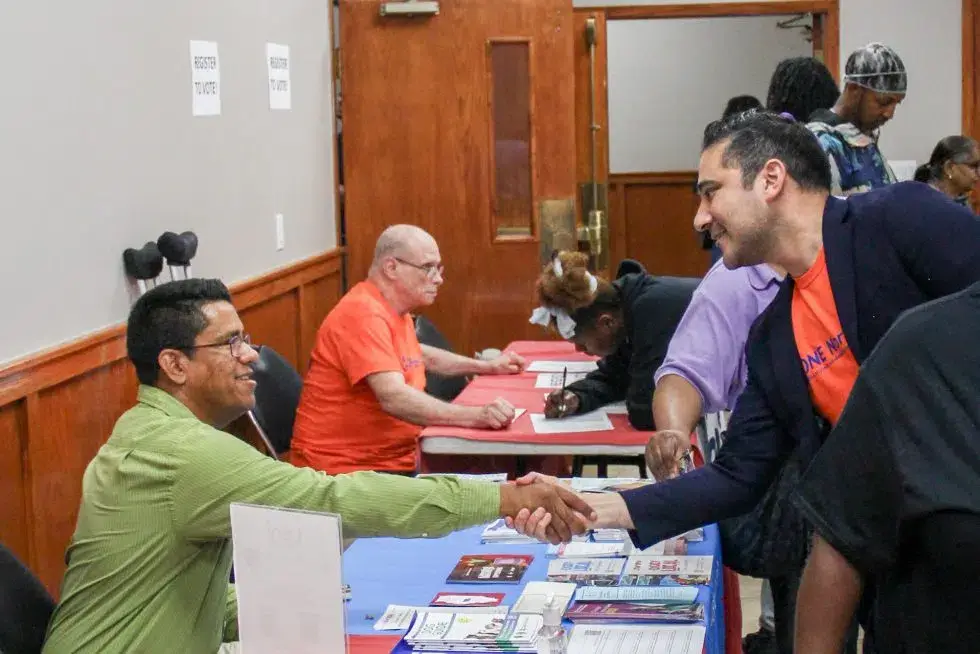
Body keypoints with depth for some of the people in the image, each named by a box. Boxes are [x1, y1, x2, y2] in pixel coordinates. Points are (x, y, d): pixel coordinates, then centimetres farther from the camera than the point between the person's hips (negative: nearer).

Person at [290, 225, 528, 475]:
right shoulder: (363, 314, -19)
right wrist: (476, 416, -38)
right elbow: (394, 398, -31)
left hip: (396, 461, 10)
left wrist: (484, 367, 28)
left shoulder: (395, 308, 12)